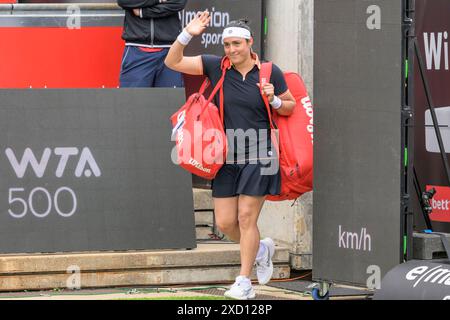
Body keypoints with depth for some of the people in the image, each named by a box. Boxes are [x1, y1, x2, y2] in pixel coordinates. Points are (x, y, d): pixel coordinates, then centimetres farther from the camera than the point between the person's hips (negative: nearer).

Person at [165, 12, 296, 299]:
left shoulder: (270, 72, -2)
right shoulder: (216, 67, 1)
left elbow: (291, 106, 10)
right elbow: (173, 62, -1)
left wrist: (274, 100, -12)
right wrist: (187, 35, -16)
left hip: (258, 157, -3)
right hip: (227, 157, 4)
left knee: (246, 218, -7)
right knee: (225, 223, 3)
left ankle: (244, 283, 0)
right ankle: (261, 250, 33)